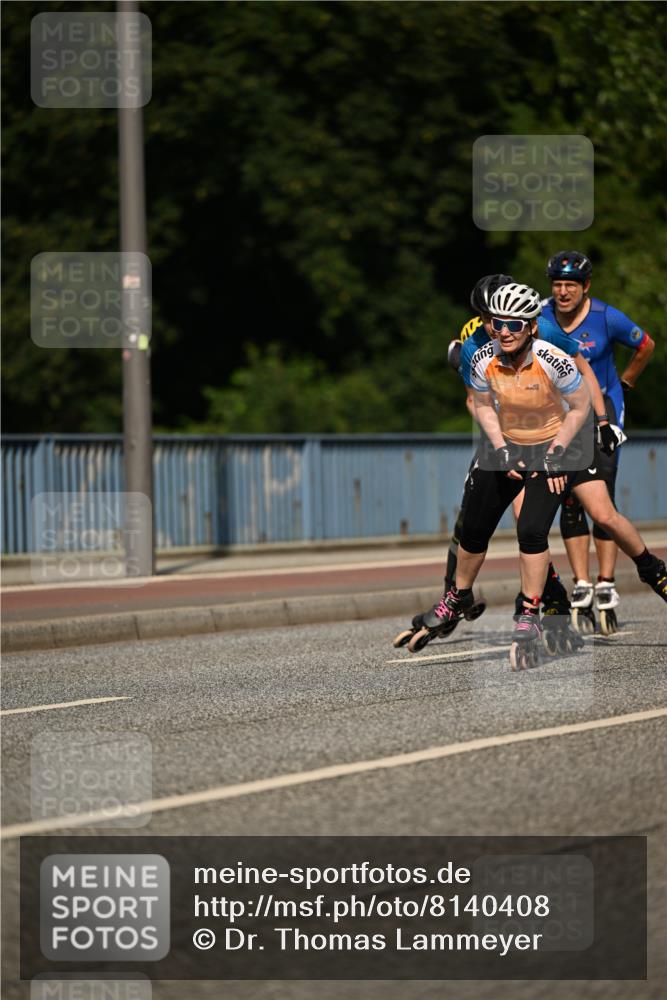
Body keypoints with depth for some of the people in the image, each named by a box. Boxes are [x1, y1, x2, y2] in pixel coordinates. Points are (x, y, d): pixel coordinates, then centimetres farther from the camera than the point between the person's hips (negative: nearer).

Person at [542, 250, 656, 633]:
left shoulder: (607, 318, -14)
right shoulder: (541, 315, -7)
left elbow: (646, 346, 3)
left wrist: (624, 385, 11)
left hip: (603, 410, -2)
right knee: (570, 503, -5)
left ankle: (606, 588, -5)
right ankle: (582, 588, 0)